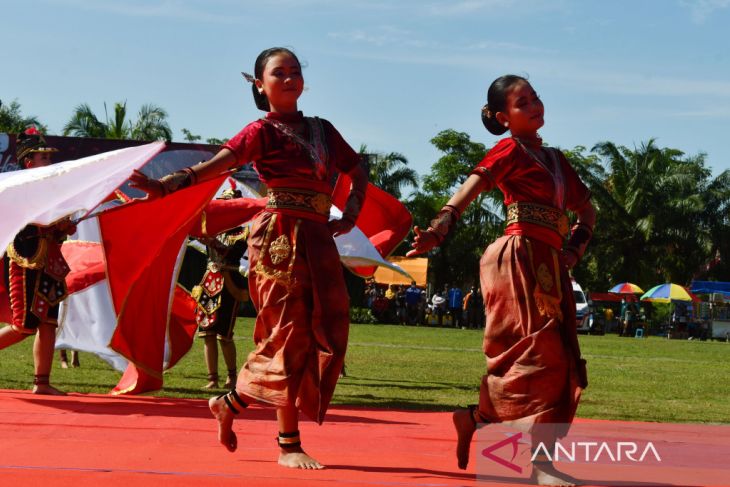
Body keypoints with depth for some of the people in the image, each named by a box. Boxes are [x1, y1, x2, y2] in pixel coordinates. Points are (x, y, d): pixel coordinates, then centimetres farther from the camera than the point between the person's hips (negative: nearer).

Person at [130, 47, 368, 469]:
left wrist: (351, 214, 11)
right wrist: (163, 186, -30)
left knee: (325, 333, 3)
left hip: (318, 239, 7)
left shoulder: (322, 130, 18)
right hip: (281, 235, -7)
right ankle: (289, 444, -1)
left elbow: (358, 172, 29)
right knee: (291, 333, -8)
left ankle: (231, 403, 19)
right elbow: (213, 167, -15)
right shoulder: (263, 131, -1)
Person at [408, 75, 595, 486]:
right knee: (537, 355, -12)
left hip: (550, 267, 8)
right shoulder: (511, 151, -1)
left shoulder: (555, 159, 20)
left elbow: (587, 209, 29)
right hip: (520, 260, -8)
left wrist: (575, 249, 11)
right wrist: (440, 228, -36)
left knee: (558, 365, 5)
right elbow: (472, 187, -19)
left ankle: (476, 418, 17)